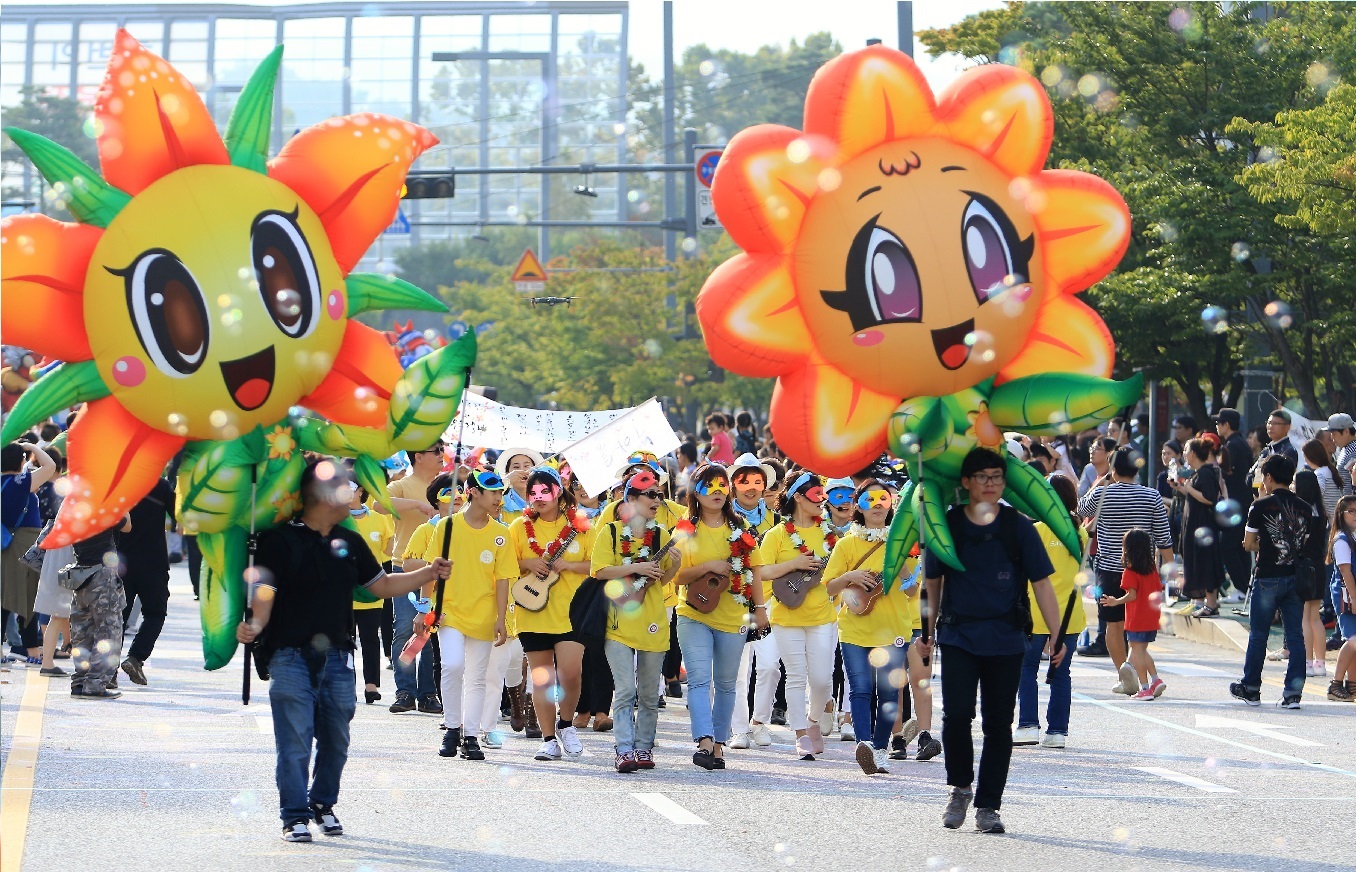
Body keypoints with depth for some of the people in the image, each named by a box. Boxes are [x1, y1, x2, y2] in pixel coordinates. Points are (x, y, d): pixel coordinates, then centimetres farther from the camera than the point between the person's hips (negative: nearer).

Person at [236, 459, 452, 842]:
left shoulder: (349, 542, 13)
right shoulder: (281, 540, -5)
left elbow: (381, 585, 21)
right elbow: (264, 592, -11)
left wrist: (429, 573, 11)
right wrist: (255, 624, -30)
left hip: (337, 658, 5)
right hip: (291, 656, -5)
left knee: (336, 740, 9)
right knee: (295, 740, -7)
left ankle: (323, 803, 26)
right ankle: (295, 815, 0)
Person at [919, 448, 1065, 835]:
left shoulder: (1018, 527, 0)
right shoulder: (947, 525, 2)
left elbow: (1041, 582, 2)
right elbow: (933, 581, 13)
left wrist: (1056, 635, -4)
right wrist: (927, 630, 15)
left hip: (1006, 639, 0)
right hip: (958, 636, 0)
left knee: (998, 723, 4)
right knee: (956, 714, -14)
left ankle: (987, 806, 13)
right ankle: (960, 787, 9)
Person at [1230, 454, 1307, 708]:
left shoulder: (1261, 506, -8)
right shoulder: (1304, 508, 5)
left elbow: (1248, 543, -4)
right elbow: (1306, 542, 10)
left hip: (1268, 577, -4)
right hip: (1296, 577, 4)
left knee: (1258, 634, 7)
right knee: (1295, 635, 5)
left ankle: (1251, 689, 15)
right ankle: (1294, 692, 2)